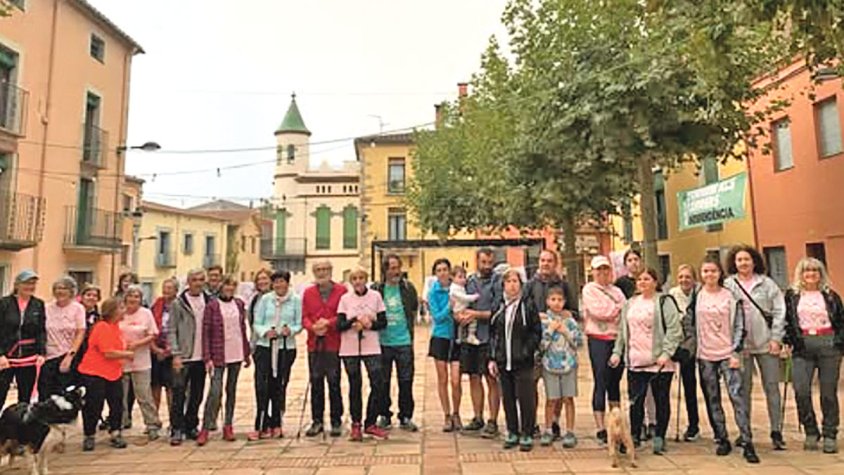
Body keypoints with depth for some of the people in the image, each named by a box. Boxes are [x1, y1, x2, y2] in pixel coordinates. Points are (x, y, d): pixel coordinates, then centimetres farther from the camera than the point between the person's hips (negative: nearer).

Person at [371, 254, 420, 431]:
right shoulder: (376, 289, -3)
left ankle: (406, 417, 17)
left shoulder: (408, 287, 2)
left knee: (406, 381, 5)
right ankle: (385, 416, 22)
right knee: (383, 382, 8)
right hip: (383, 342, 0)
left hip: (404, 342, 1)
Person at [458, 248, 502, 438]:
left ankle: (492, 422, 11)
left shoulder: (497, 281, -5)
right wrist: (460, 315, -8)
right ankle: (478, 418, 26)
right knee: (474, 378, 13)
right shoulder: (469, 281, 11)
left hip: (489, 337, -5)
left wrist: (476, 314, -13)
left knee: (492, 380, 2)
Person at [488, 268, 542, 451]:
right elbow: (493, 334, 12)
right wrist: (492, 358, 7)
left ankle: (527, 434, 14)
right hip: (503, 362, 4)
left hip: (523, 362, -4)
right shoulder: (498, 308, 9)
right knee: (508, 398, 11)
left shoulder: (528, 306, -3)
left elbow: (537, 332, -2)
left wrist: (527, 351, -11)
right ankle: (512, 432, 25)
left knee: (525, 398, -1)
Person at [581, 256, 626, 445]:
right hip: (599, 340, -5)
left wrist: (609, 312, -9)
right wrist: (617, 308, 0)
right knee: (601, 384, -4)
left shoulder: (617, 290, 18)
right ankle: (601, 428, 0)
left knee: (615, 382, 11)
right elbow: (598, 311, -12)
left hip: (617, 339, 5)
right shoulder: (589, 289, 1)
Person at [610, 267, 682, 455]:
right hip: (635, 362, 5)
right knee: (635, 400, 6)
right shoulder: (630, 304, 15)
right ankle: (634, 436, 19)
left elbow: (674, 330, -10)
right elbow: (622, 331, 19)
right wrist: (617, 352, 12)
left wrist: (666, 353, -18)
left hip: (659, 363, -4)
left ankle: (659, 438, 19)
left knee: (661, 400, 7)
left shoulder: (664, 302, -3)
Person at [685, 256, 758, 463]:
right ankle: (722, 440, 17)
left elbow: (739, 325, -1)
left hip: (728, 353, -2)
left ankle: (747, 443, -3)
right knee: (712, 399, 7)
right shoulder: (696, 296, 4)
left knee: (737, 396, -9)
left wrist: (736, 352, -7)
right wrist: (693, 342, 6)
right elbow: (688, 321, 12)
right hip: (705, 355, 2)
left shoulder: (731, 295, 0)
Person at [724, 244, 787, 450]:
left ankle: (776, 431, 16)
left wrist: (776, 338, -5)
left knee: (772, 387, 5)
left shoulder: (767, 283, 4)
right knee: (743, 389, 7)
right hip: (740, 344, 0)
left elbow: (779, 311, 2)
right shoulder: (728, 285, 2)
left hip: (766, 343, 0)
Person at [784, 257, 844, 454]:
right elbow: (785, 320, 7)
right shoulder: (791, 295, 8)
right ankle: (811, 432, 9)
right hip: (803, 346, -1)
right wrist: (788, 341, -3)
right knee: (801, 391, -8)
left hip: (828, 344, 1)